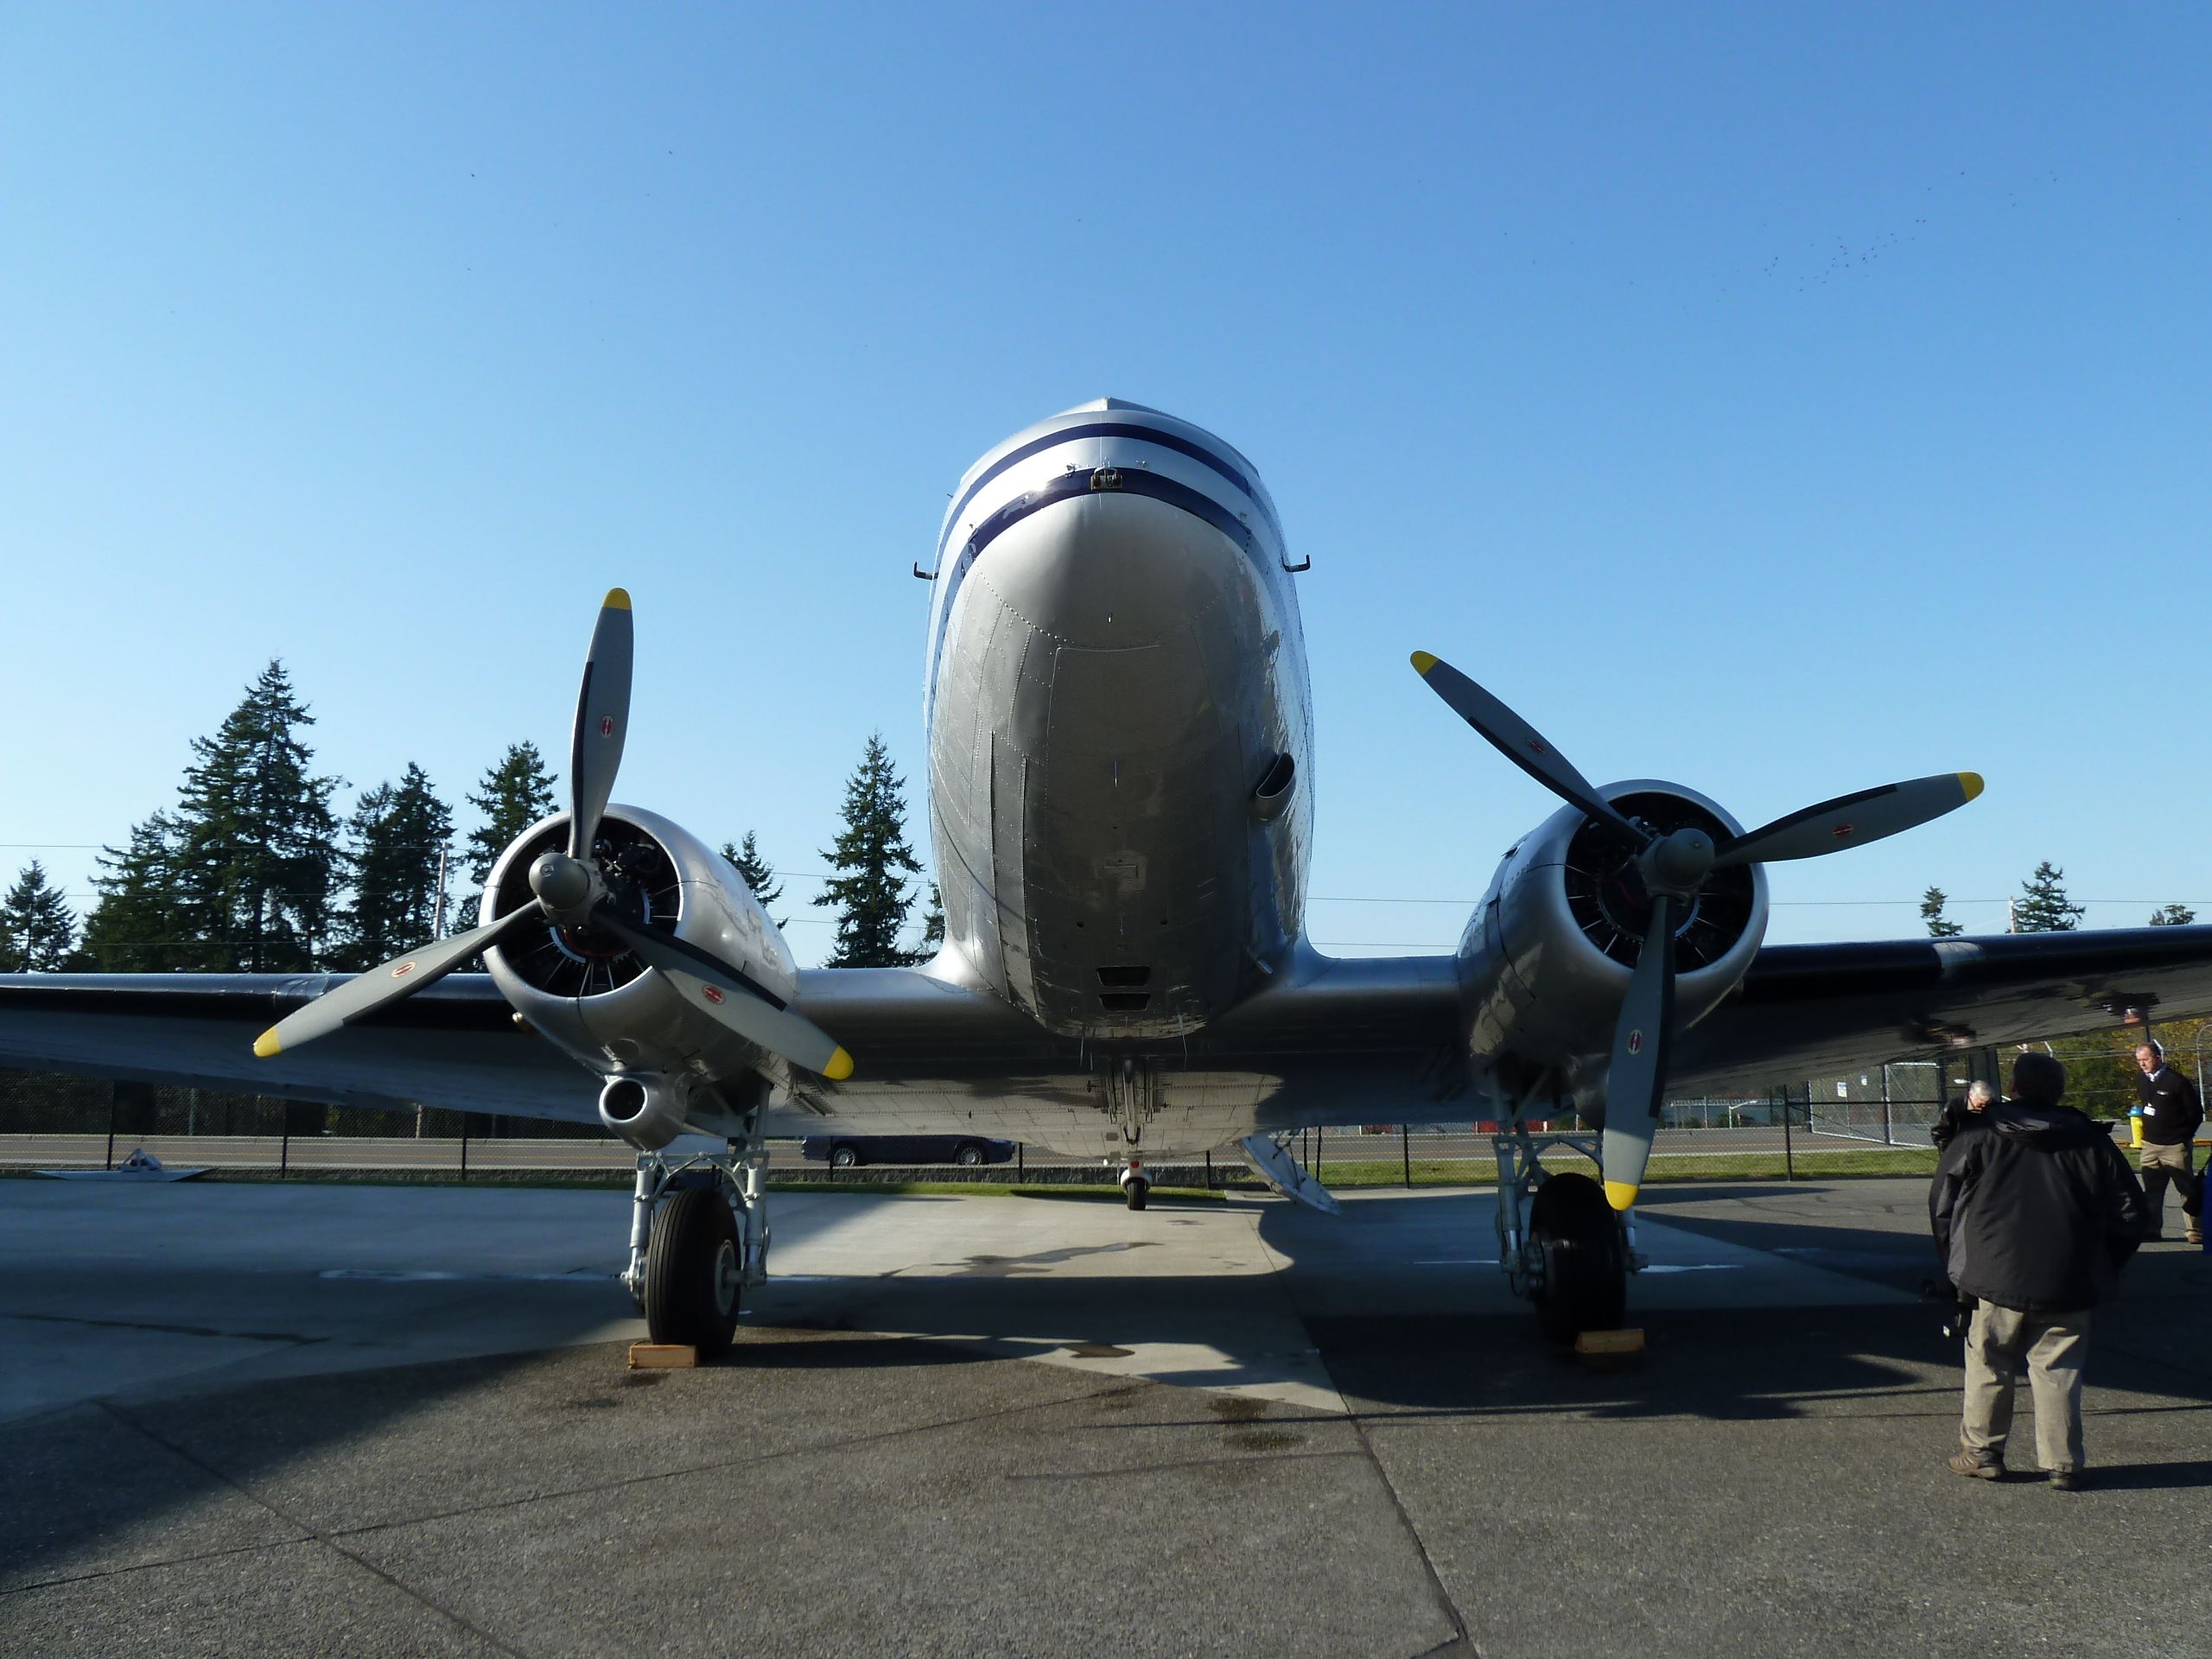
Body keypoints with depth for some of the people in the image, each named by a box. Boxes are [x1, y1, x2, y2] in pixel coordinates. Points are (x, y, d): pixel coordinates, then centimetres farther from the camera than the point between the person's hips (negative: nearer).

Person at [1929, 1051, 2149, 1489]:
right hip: (2067, 1286, 2)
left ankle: (1981, 1452, 17)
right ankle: (2062, 1464, 11)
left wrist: (1957, 1262, 15)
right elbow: (2131, 1212, 7)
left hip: (1996, 1280, -1)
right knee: (2059, 1372, 9)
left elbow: (1941, 1206, 2)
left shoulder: (1977, 1139, -2)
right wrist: (2103, 1265, 18)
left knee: (1988, 1365, 10)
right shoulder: (2092, 1144, 2)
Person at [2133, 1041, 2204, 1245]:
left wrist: (2184, 1136, -4)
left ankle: (2196, 1230, 7)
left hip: (2175, 1146, -6)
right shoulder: (2141, 1080, 8)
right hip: (2150, 1145, 6)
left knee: (2188, 1190, -1)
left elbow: (2196, 1113, -6)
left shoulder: (2177, 1081, -13)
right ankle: (2152, 1229, 16)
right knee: (2151, 1190, 9)